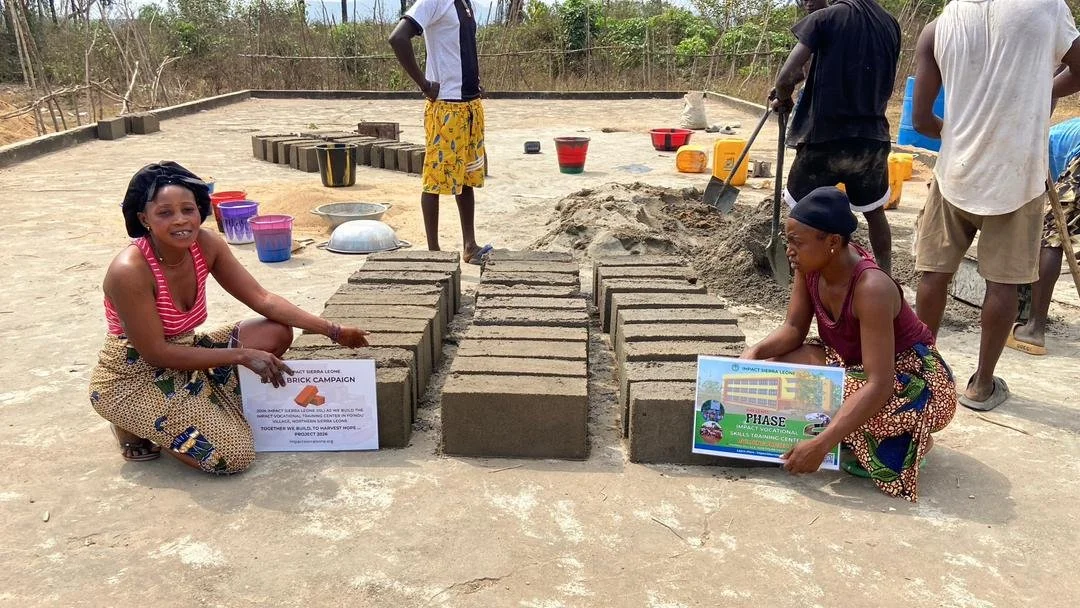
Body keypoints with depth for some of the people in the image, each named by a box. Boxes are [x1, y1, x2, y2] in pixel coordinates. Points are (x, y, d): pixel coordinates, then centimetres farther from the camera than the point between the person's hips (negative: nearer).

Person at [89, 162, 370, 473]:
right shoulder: (129, 271, -28)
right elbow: (156, 353, -23)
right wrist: (243, 356, -22)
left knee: (276, 333, -8)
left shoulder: (206, 244, -10)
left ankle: (202, 409, 4)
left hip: (182, 358, 7)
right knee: (234, 456, -20)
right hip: (132, 380, -7)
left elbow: (262, 298, -6)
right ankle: (136, 427, 5)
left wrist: (332, 330, -12)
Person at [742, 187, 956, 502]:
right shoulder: (812, 265, -13)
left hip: (914, 380, -7)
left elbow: (879, 386, -38)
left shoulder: (871, 288, -34)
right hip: (854, 364, 7)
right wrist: (754, 352, -26)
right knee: (779, 366, -15)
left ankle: (911, 438, -3)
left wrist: (821, 444, -44)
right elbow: (793, 329, -3)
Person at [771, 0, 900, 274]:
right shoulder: (890, 24, 9)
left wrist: (782, 100, 7)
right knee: (875, 212, 23)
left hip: (825, 138, -5)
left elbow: (787, 77, -15)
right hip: (873, 138, 5)